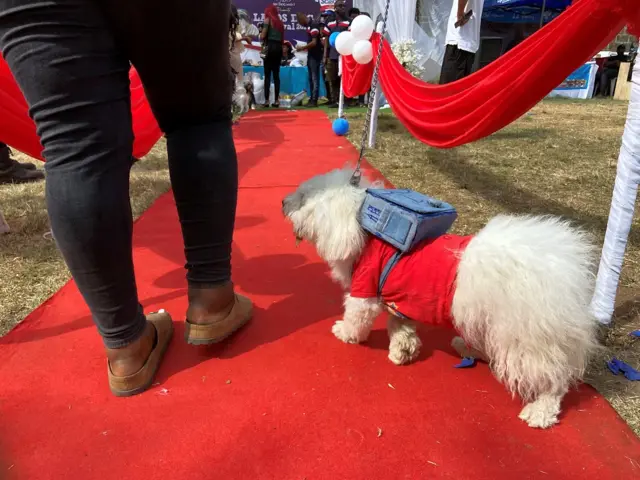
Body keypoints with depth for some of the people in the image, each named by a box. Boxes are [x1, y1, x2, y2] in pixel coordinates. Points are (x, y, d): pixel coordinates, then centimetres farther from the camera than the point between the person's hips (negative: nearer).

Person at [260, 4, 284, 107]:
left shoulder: (268, 20, -1)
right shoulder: (280, 22, 17)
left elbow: (262, 36, -5)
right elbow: (282, 39, 17)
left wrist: (261, 33, 13)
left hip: (270, 47, -6)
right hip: (279, 48, 6)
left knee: (267, 75, -6)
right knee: (276, 74, 5)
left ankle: (267, 100, -11)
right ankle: (276, 100, 2)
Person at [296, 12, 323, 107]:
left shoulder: (313, 26, -15)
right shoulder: (309, 26, 14)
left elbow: (314, 43, -21)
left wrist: (302, 48, -14)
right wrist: (304, 48, 11)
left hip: (315, 56, -10)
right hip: (311, 55, 10)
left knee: (315, 78, -8)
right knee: (311, 78, 11)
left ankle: (314, 100, -6)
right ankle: (311, 99, 16)